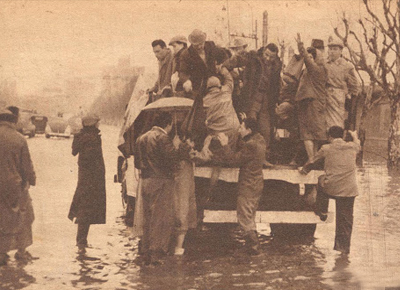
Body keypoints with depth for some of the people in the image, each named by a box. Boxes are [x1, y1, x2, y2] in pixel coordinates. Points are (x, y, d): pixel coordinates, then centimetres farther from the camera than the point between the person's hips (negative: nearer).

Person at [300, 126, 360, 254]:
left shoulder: (326, 149, 2)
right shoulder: (352, 147, 6)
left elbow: (312, 161, 18)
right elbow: (357, 143, 33)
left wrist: (304, 170, 38)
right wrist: (354, 135, 55)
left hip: (330, 188, -1)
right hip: (349, 190, 1)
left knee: (321, 180, 33)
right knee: (345, 219, 12)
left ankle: (322, 212, 35)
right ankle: (343, 246, 16)